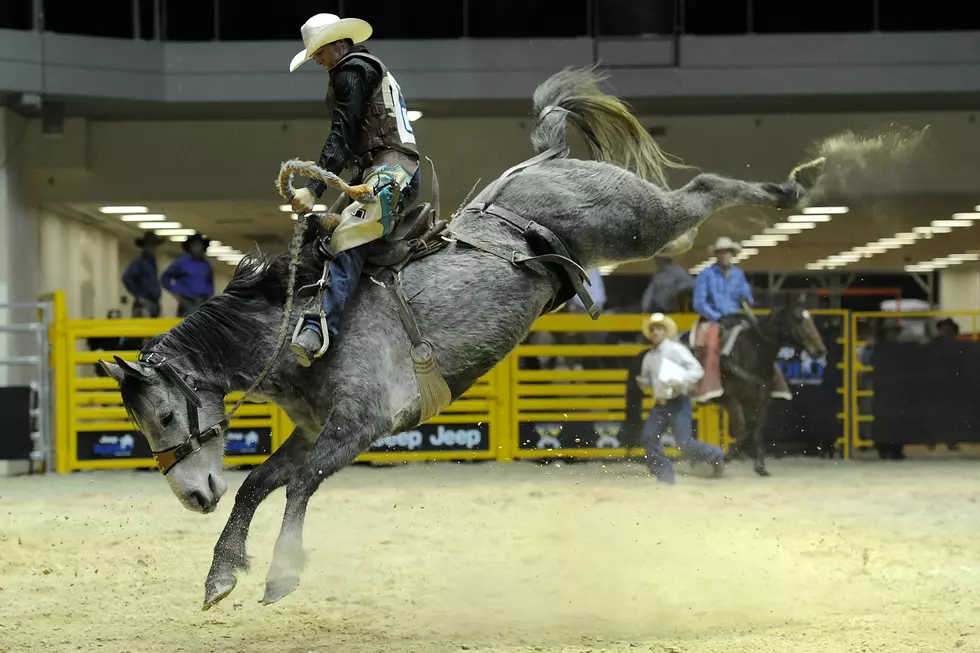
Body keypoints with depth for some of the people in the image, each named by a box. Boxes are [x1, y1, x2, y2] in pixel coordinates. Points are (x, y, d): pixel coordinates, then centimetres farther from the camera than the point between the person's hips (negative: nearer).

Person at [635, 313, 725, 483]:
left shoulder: (676, 350, -9)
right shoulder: (649, 357, 10)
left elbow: (697, 370, -14)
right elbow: (647, 378, 25)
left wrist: (681, 382, -28)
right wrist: (643, 382, 1)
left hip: (678, 404, -7)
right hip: (660, 405, 7)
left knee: (684, 443, -10)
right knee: (648, 438, -3)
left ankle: (715, 456, 15)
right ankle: (664, 475, 7)